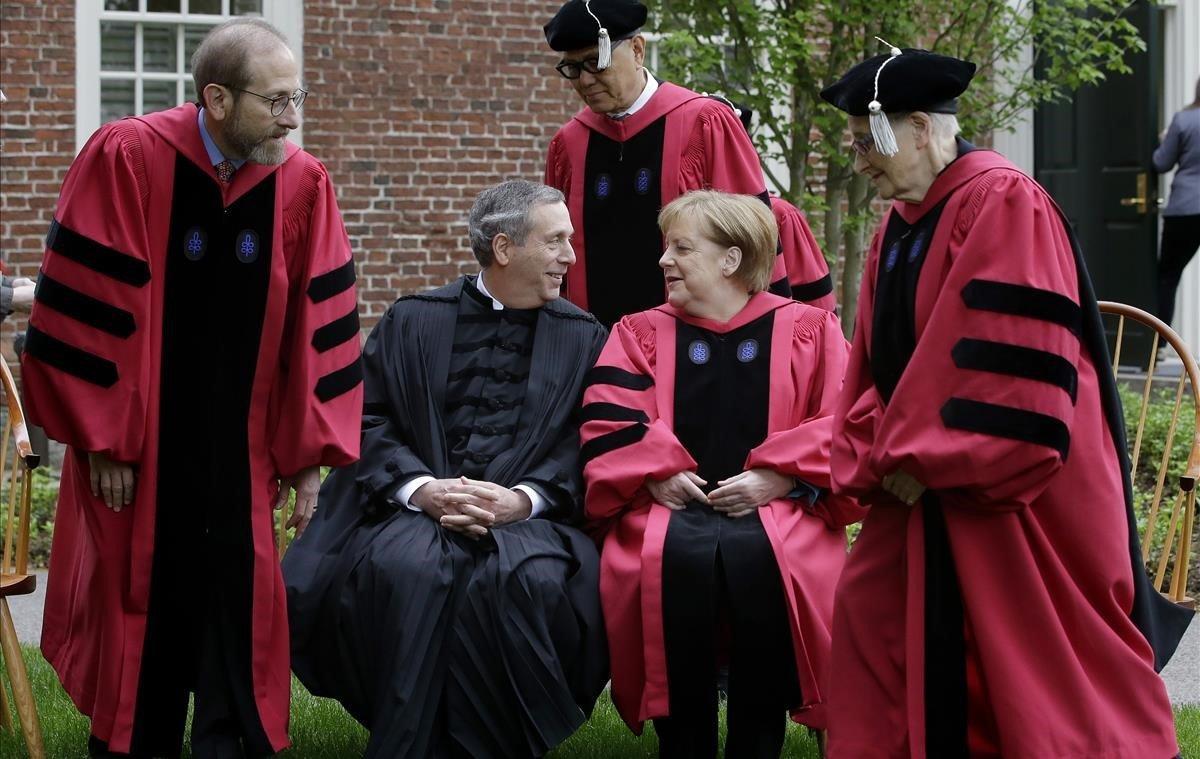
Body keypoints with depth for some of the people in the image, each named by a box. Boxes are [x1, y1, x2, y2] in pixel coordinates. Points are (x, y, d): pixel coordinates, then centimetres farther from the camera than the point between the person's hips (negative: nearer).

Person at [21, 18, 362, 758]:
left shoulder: (304, 183, -6)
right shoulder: (126, 160, -15)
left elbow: (317, 327, -1)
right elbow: (90, 308, -12)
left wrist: (309, 451, -1)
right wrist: (101, 439, -11)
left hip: (241, 449, 2)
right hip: (137, 439, -2)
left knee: (238, 604, 4)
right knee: (139, 603, 7)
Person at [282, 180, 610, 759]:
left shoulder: (584, 338, 14)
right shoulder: (412, 321, 14)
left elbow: (585, 448, 3)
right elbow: (368, 422, 4)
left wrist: (522, 499, -15)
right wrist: (423, 489, -13)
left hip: (529, 516, 0)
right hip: (417, 509, 0)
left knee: (531, 578, -34)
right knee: (409, 569, -34)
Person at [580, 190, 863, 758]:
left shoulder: (808, 331, 10)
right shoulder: (640, 335, 17)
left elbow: (842, 424, 0)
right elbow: (610, 420, 4)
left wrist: (780, 477, -13)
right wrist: (655, 473, -13)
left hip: (776, 507, -1)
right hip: (671, 506, 1)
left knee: (759, 556, -37)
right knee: (676, 557, -36)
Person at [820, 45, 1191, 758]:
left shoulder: (1004, 205, -16)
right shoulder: (898, 226, 10)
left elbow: (1011, 365, -22)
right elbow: (876, 361, 14)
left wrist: (919, 460, -18)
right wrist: (875, 458, -2)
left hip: (1016, 495, -8)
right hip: (926, 485, 8)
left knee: (1040, 659, -1)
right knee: (873, 613, 6)